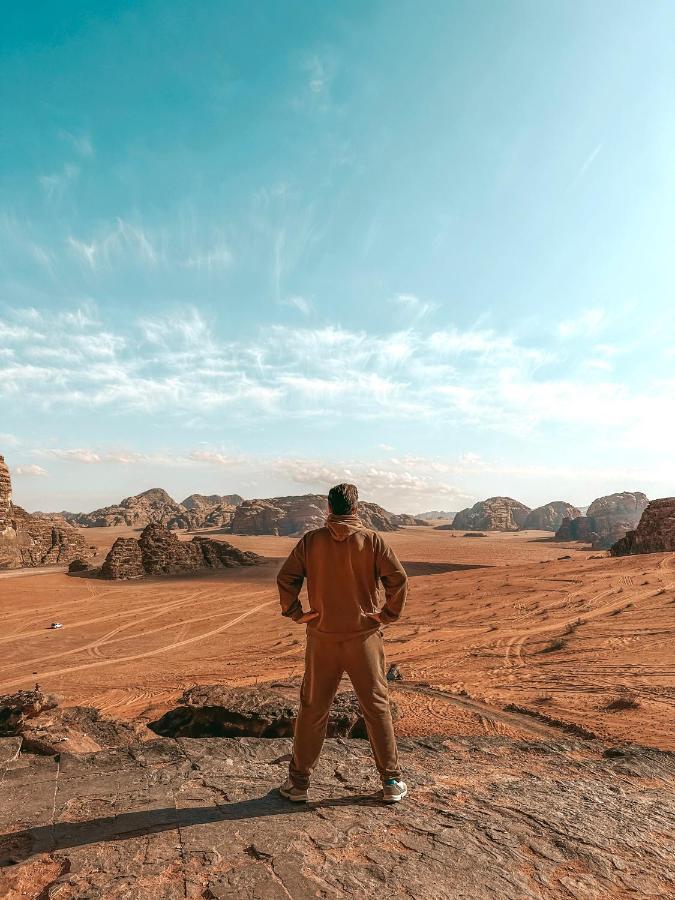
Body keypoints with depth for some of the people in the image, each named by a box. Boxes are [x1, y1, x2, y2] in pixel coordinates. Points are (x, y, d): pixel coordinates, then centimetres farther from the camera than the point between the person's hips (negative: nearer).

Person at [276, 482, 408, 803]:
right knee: (377, 707, 12)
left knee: (312, 709, 14)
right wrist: (389, 613, -2)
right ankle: (391, 782, 22)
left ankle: (298, 781, 25)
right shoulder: (372, 540, -7)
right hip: (365, 636, -1)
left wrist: (295, 613, 2)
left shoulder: (311, 540, -3)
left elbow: (285, 578, -6)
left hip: (322, 638, 1)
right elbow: (399, 578, -12)